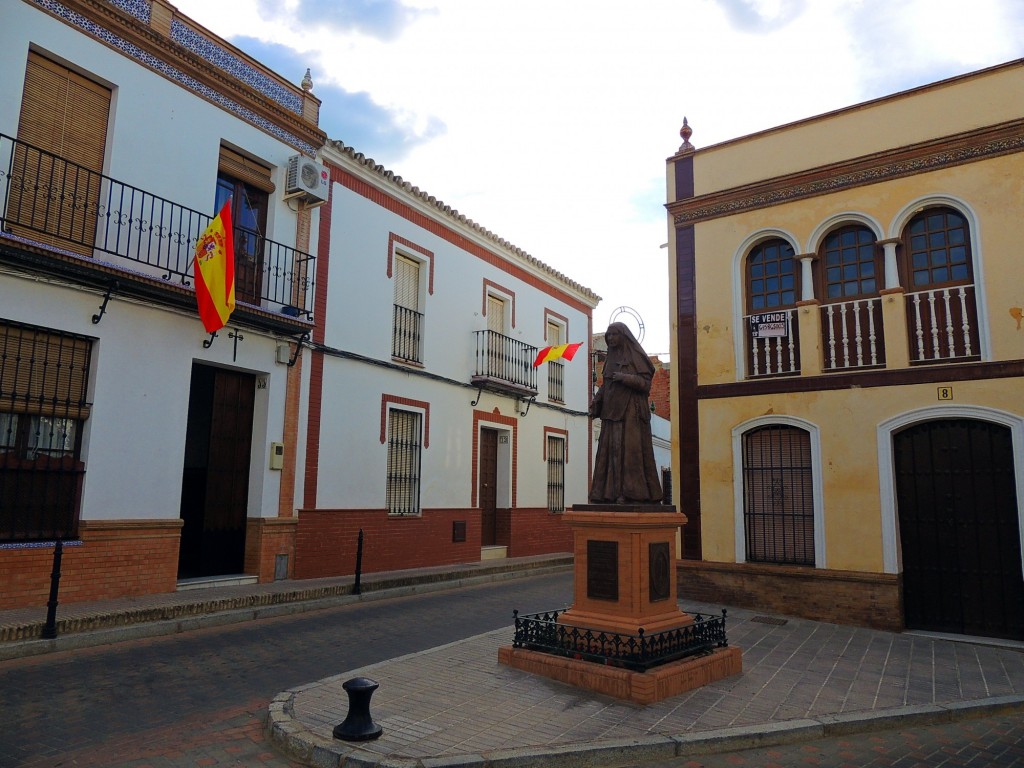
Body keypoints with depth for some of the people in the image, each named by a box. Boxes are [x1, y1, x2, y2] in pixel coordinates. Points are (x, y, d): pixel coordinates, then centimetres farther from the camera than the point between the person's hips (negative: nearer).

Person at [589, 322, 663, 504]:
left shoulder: (636, 356, 1)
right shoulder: (611, 359, 20)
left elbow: (646, 383, -7)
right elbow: (606, 386, 17)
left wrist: (625, 378, -20)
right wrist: (596, 403, 2)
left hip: (631, 410, -6)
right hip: (612, 412, 7)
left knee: (630, 448, -11)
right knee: (610, 450, 0)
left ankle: (631, 492, -12)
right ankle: (609, 493, 0)